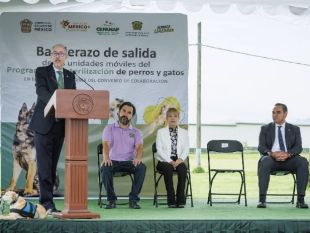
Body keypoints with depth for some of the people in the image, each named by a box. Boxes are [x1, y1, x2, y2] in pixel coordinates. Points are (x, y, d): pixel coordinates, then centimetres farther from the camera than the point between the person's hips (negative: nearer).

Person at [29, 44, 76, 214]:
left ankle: (44, 200, 14)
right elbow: (41, 91, -17)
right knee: (44, 165, -8)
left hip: (60, 125, 5)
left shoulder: (70, 76, 15)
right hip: (44, 124, -5)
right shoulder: (41, 72, 0)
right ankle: (47, 202, -10)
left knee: (53, 165, 8)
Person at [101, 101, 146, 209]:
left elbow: (139, 146, -5)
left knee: (142, 167, -31)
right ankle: (111, 199, -20)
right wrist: (106, 157, -30)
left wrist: (138, 157, -30)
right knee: (105, 168, -35)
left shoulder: (136, 132, 13)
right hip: (113, 161, -1)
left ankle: (133, 199, -22)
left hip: (129, 162, 1)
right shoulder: (109, 128, 9)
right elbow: (106, 144, -7)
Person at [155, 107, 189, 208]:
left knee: (183, 169, -34)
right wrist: (170, 161, -14)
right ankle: (171, 200, -32)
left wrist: (180, 159, -14)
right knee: (168, 169, -37)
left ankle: (180, 200, -31)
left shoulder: (184, 132, 16)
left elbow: (186, 149, 6)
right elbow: (159, 150, 0)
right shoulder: (161, 132, 11)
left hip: (178, 161, 1)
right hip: (164, 161, -1)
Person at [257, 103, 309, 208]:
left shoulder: (294, 129, 16)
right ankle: (262, 199, -40)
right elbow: (261, 147, 3)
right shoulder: (265, 129, 15)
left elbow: (298, 147, 2)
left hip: (288, 159, 1)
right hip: (271, 158, -1)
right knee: (264, 161, -37)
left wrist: (287, 154, -20)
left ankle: (300, 199, -31)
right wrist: (271, 153, -20)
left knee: (303, 162, -31)